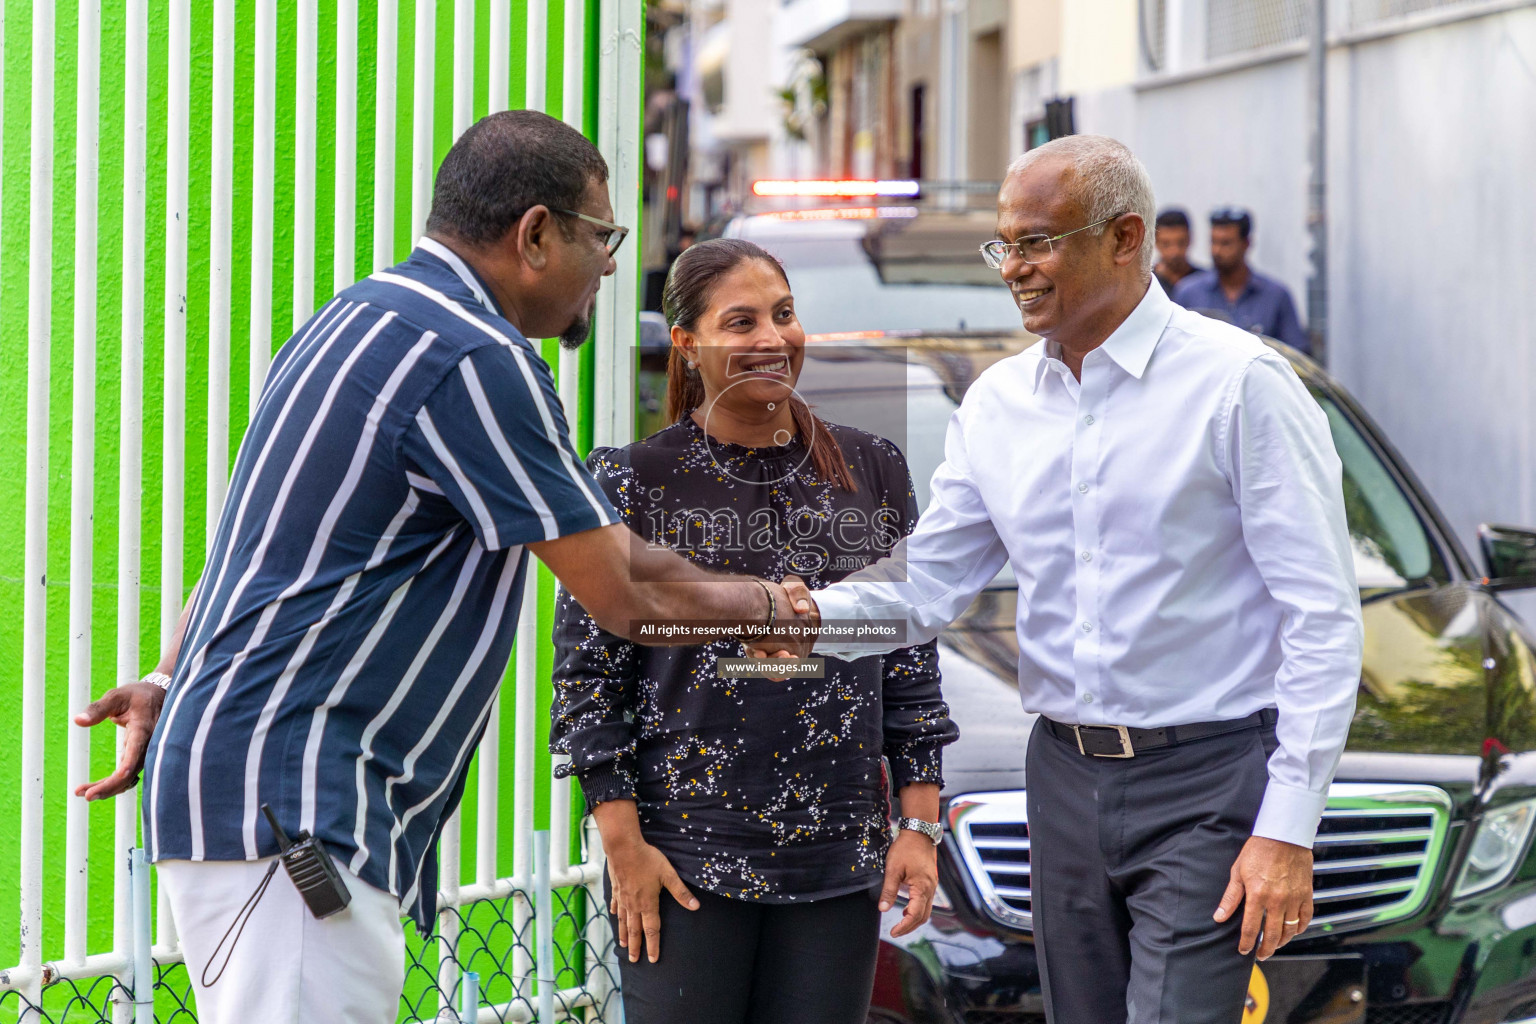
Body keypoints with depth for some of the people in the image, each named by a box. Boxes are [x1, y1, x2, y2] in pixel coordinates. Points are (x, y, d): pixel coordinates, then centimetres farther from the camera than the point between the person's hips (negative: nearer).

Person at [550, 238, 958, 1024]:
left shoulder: (873, 473, 8)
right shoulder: (634, 484, -1)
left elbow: (912, 659, 11)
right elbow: (587, 673, -1)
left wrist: (919, 826, 5)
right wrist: (622, 844, -7)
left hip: (840, 862, 3)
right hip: (684, 859, -3)